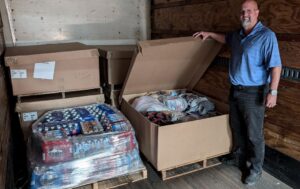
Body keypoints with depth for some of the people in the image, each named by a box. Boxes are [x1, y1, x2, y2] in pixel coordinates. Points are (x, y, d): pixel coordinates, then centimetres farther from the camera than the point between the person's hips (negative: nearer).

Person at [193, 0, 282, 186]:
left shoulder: (267, 35, -14)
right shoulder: (238, 34, 9)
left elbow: (275, 66, -18)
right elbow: (226, 38, 34)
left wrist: (273, 91, -24)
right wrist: (210, 34, 26)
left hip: (253, 93, -7)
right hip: (235, 90, 8)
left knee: (254, 134, 2)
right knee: (237, 129, 19)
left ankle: (256, 169, 20)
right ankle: (239, 159, 38)